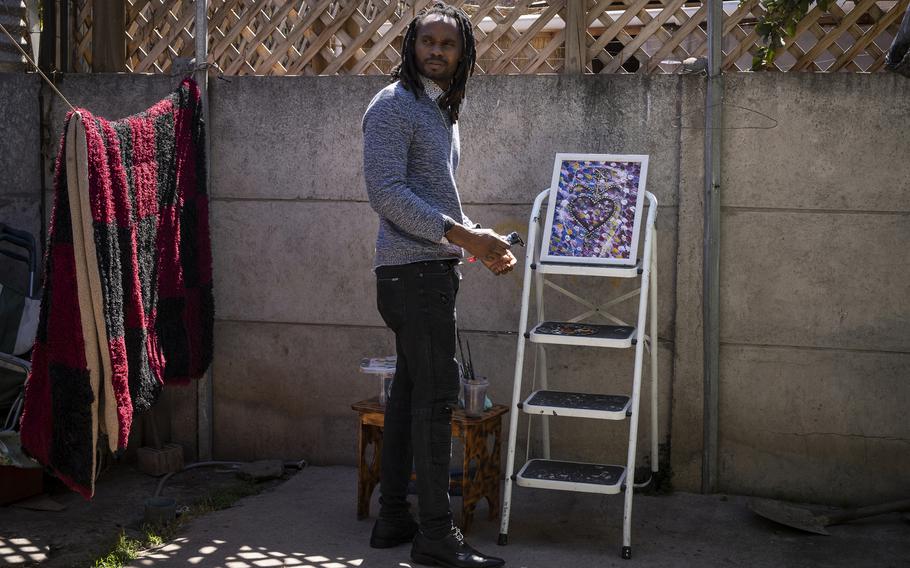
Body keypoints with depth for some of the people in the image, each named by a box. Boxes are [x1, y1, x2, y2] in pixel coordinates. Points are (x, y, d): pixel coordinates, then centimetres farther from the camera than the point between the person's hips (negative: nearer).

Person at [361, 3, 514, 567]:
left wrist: (479, 238, 12)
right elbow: (386, 190, -18)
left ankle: (393, 519, 19)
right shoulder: (394, 105, -9)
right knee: (437, 395, -10)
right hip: (413, 268, -10)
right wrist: (458, 234, -22)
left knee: (410, 392, 11)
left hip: (434, 267, 10)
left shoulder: (442, 111, 21)